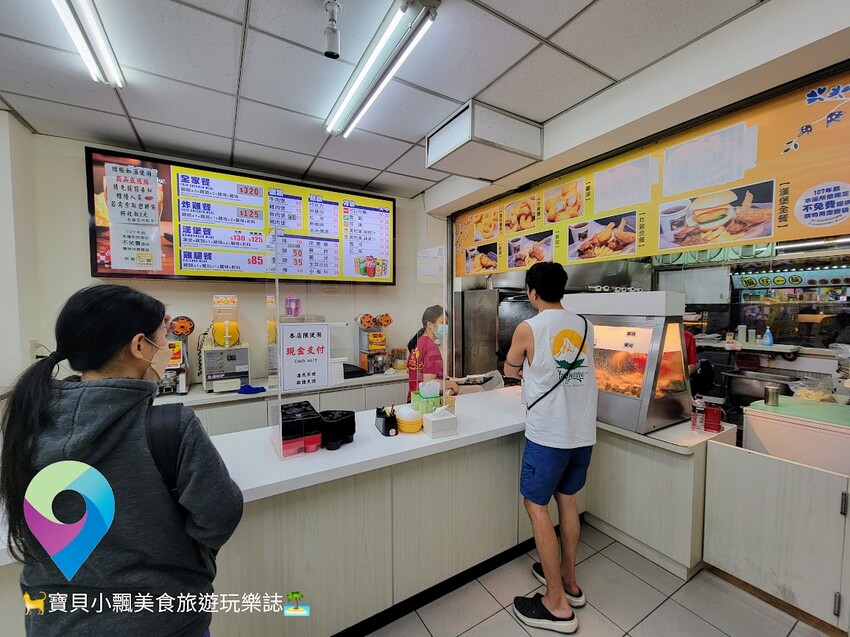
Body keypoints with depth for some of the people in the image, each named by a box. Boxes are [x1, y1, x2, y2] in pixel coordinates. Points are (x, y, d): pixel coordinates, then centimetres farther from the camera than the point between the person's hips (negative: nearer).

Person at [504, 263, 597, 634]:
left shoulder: (528, 329, -13)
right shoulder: (583, 327, 4)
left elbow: (510, 370, 4)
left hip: (548, 434, -6)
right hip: (583, 432, 7)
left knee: (536, 506, 8)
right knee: (567, 501, 20)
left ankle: (558, 605, 17)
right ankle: (568, 580, 37)